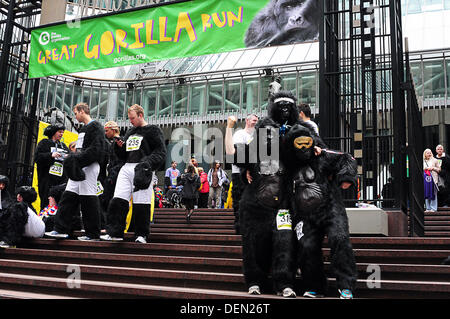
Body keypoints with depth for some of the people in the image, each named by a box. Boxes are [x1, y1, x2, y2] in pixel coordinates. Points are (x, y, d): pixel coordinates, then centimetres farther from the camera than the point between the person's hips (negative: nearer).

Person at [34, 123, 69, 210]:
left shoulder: (64, 146, 23)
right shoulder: (44, 143, 10)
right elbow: (37, 157, -2)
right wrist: (51, 155, -14)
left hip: (62, 180, 3)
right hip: (47, 179, -3)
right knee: (46, 204, -7)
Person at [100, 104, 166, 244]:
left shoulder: (153, 130, 3)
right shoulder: (130, 132, 23)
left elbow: (161, 152, -6)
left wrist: (148, 162, -20)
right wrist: (119, 146, 6)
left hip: (141, 169, -6)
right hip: (126, 168, 6)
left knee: (141, 204, -5)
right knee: (118, 200, -2)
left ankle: (142, 235, 6)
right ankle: (115, 232, 3)